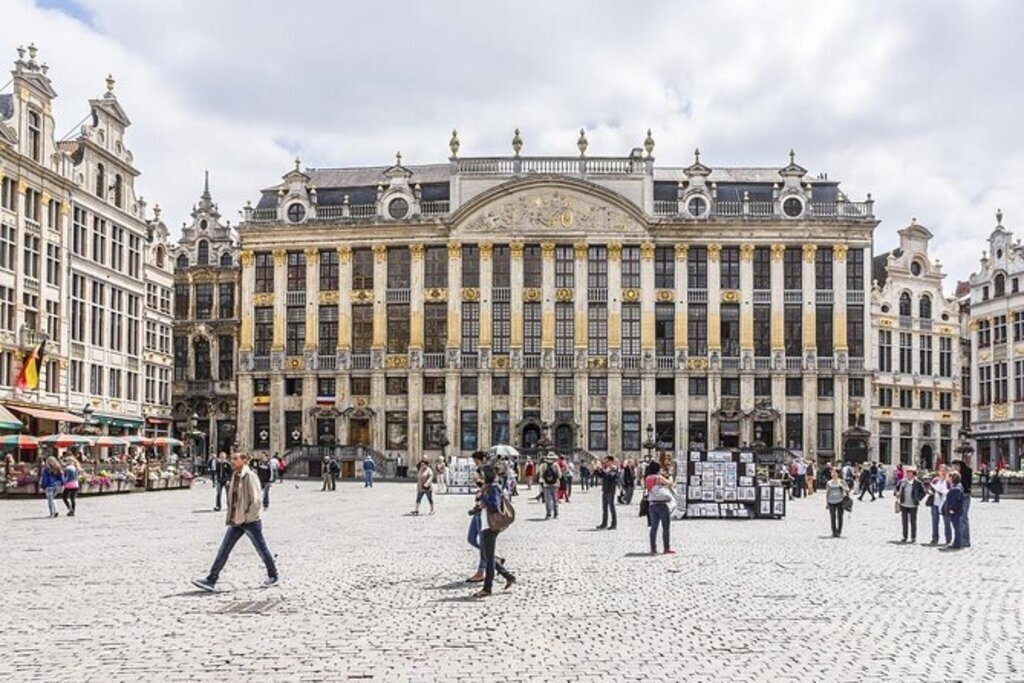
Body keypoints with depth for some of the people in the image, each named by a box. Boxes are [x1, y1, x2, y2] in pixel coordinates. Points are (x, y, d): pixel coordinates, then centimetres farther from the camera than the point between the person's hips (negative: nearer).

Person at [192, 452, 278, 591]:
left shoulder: (250, 476, -15)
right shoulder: (235, 476, 8)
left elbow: (256, 500, -19)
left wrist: (247, 517, -17)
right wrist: (231, 517, 11)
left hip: (250, 521, -7)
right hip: (236, 521, 7)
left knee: (262, 549, 7)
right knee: (224, 550, 3)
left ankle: (273, 577, 24)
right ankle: (211, 580, 4)